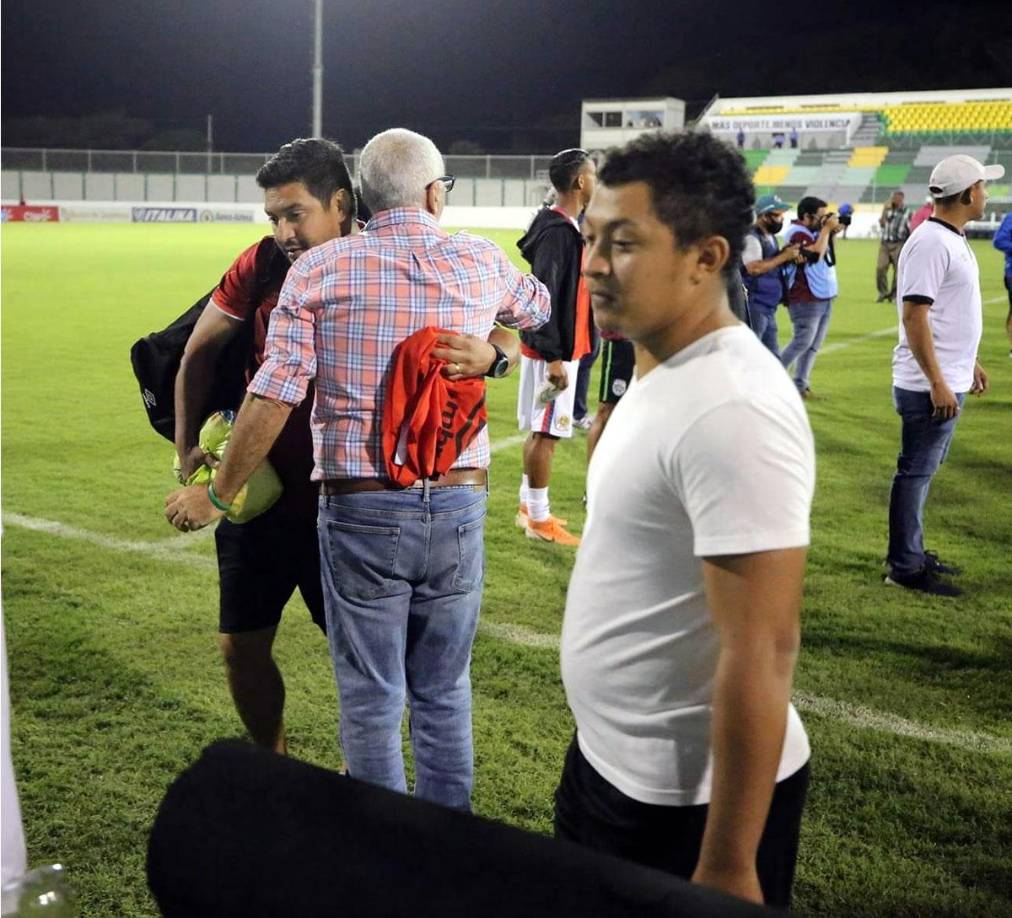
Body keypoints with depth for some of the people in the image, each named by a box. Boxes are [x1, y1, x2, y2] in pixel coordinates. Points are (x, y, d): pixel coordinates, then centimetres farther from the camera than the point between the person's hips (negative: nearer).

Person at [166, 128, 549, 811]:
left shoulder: (320, 269, -4)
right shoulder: (481, 261, 2)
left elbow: (273, 397, -9)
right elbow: (538, 307, 24)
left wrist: (217, 496, 1)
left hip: (361, 509, -2)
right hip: (458, 505, 3)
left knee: (372, 700, 11)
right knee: (445, 692, 17)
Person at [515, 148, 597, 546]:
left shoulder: (566, 227, 12)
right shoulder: (558, 231, -18)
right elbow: (545, 297, -22)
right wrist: (554, 357, -23)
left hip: (557, 347, 10)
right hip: (554, 350, -10)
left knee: (540, 430, 16)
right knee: (547, 432, -3)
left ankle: (528, 506, 25)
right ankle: (539, 519, 4)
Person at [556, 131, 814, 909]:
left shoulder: (731, 409, -26)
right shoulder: (663, 376, 4)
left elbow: (760, 652, -26)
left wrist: (726, 866, -22)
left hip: (693, 801, -9)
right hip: (610, 761, 9)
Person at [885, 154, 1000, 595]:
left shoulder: (953, 239, 14)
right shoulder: (931, 243, -18)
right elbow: (914, 315, -23)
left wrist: (969, 361, 26)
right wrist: (937, 383, -24)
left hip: (948, 382, 10)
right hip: (929, 387, -10)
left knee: (924, 469, 17)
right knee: (915, 472, -1)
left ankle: (912, 554, 28)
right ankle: (904, 567, 8)